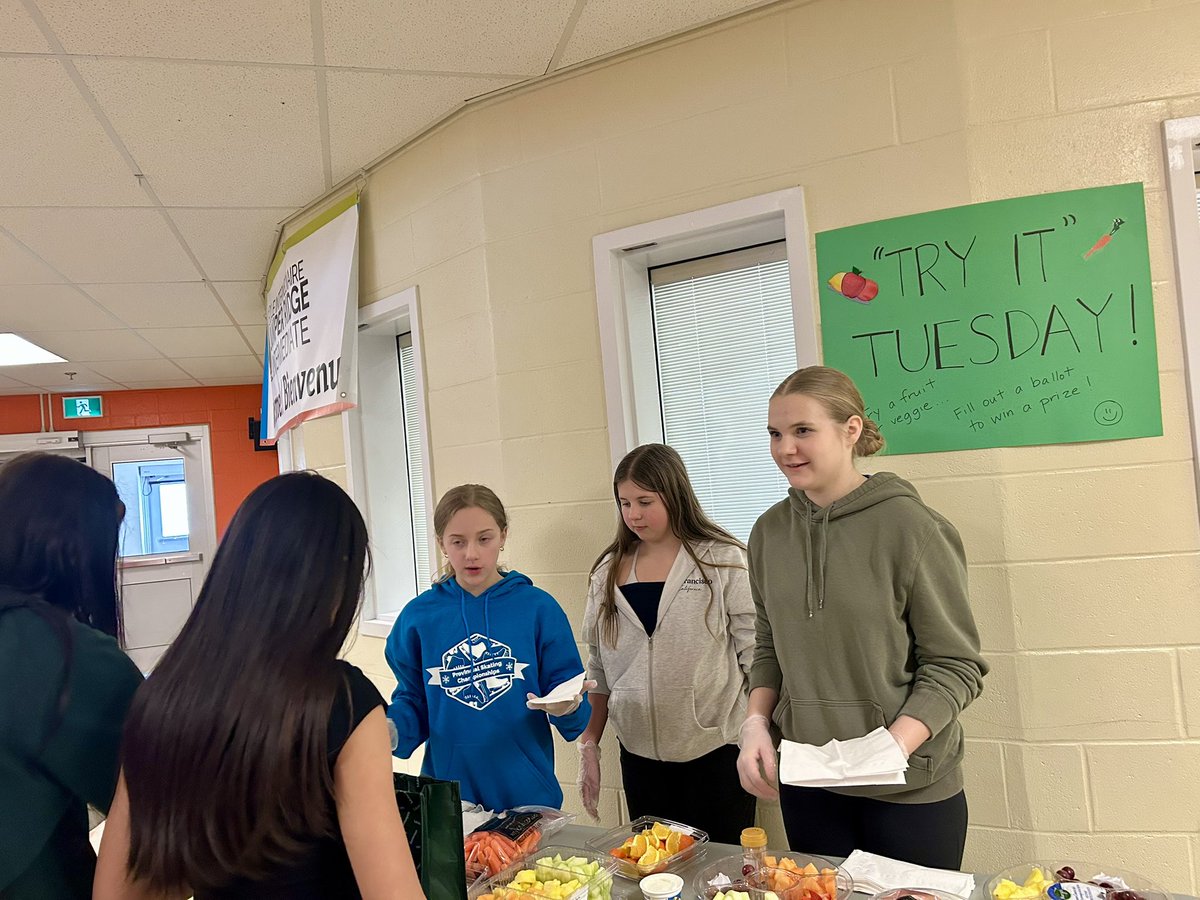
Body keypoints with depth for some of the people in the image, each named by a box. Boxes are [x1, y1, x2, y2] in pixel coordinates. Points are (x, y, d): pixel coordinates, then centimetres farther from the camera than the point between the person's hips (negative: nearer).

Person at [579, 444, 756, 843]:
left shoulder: (722, 561, -5)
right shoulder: (609, 572, 5)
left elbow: (755, 656, -4)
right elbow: (598, 668, 10)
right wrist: (589, 745, 8)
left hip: (715, 750, -3)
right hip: (639, 754, 3)